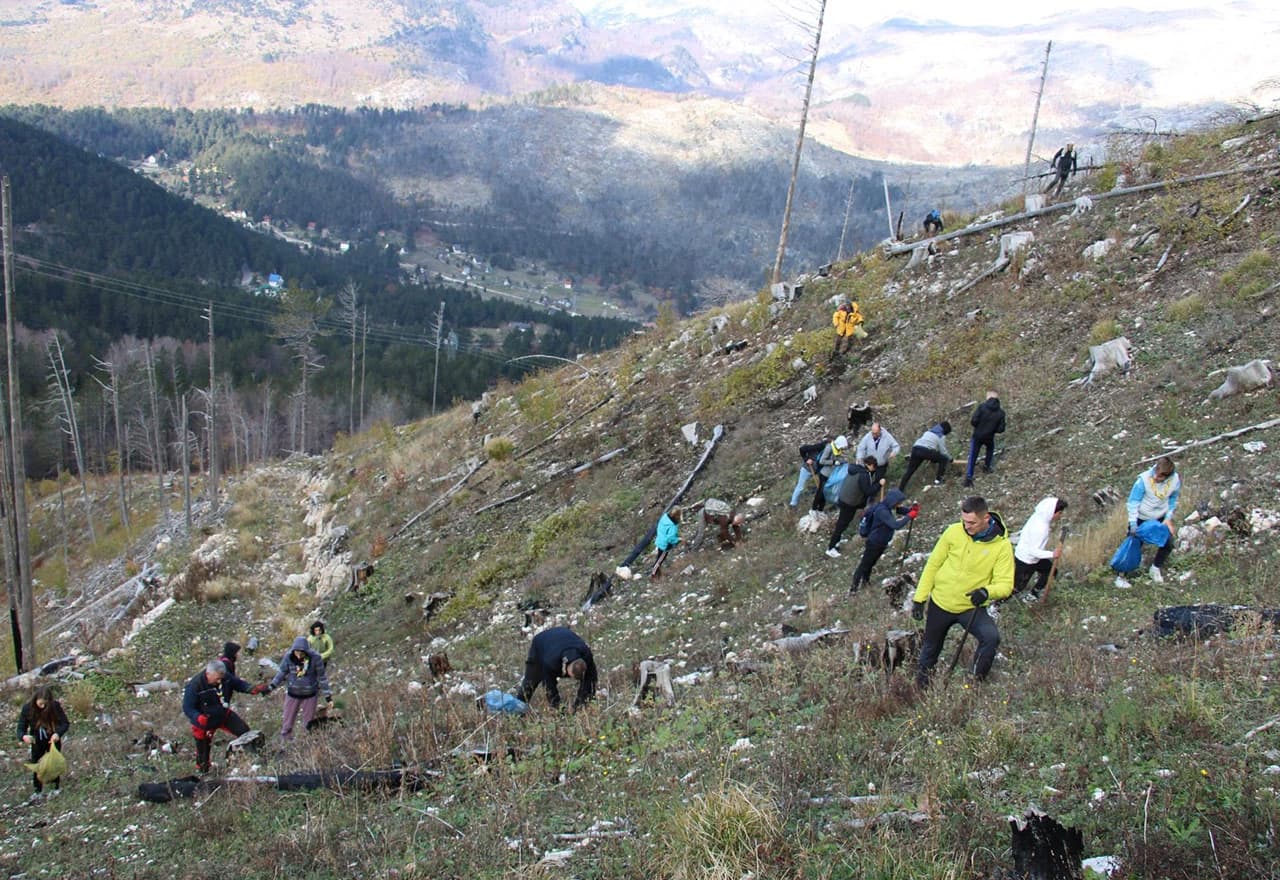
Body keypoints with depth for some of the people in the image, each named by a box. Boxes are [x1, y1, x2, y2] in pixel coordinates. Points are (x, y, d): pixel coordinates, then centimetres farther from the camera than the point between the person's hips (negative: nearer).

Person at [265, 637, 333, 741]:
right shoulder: (288, 656, -18)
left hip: (310, 695, -1)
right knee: (287, 722, 12)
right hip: (292, 694, 1)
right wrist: (271, 686, -12)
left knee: (308, 724, 13)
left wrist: (328, 696, -6)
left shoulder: (315, 658, -21)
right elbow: (282, 673, -2)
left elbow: (321, 677, -9)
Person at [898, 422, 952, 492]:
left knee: (910, 471, 10)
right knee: (944, 459, 14)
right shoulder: (941, 436, 12)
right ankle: (938, 480, 14)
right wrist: (950, 458, 30)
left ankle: (900, 490, 6)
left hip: (915, 449, 6)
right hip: (926, 451, -6)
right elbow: (943, 451, 11)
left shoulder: (929, 431, 30)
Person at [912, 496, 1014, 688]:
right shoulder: (954, 532, -12)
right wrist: (919, 598, -2)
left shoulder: (1001, 545, -16)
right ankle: (922, 676, 50)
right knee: (931, 648, 19)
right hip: (940, 603, 2)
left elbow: (1005, 584, -17)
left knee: (991, 637, -28)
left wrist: (987, 592, -40)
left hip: (972, 608, -2)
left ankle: (976, 679, -6)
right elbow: (933, 565, -2)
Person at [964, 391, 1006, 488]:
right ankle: (986, 467, 41)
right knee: (990, 449, 35)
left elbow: (974, 421, -20)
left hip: (977, 436, -2)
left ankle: (968, 477, -3)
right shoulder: (1001, 413, -6)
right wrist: (992, 429, 12)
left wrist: (978, 427, 2)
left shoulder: (981, 406, -13)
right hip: (989, 438, 2)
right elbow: (1001, 429, -7)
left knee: (972, 457, 4)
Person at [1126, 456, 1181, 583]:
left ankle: (1156, 568, 25)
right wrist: (1133, 523, -23)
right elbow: (1133, 501, -19)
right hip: (1141, 517, -3)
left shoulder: (1175, 481, -19)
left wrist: (1168, 517, -5)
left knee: (1168, 543, -1)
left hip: (1161, 517, 3)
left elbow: (1173, 500, 2)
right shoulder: (1144, 480, -29)